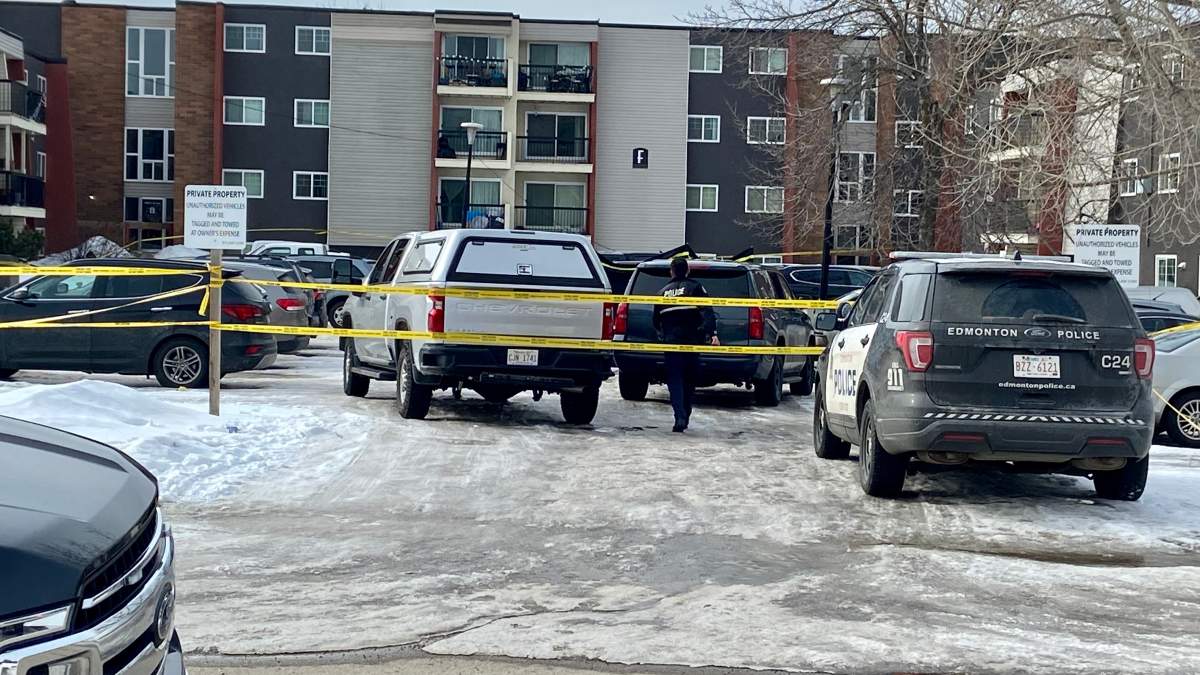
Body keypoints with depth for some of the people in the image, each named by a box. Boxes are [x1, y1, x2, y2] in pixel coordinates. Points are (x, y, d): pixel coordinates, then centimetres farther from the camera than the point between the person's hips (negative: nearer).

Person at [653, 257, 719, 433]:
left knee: (674, 380, 1)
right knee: (689, 381, 12)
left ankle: (680, 417, -17)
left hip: (671, 342, 1)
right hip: (692, 342, -1)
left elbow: (656, 321, 18)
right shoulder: (695, 287, 3)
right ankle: (685, 418, 17)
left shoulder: (663, 292, 12)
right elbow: (707, 312, -10)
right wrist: (713, 334, -16)